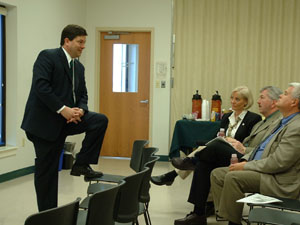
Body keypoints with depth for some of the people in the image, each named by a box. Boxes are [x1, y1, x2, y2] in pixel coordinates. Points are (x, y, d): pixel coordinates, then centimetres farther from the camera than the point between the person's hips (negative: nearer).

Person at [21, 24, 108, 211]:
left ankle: (82, 165, -3)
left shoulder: (79, 67, 13)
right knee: (47, 170, -1)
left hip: (68, 118, 7)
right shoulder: (47, 56, -9)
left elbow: (82, 94, 13)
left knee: (100, 120, -14)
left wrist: (81, 110, -10)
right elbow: (41, 86, -21)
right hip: (45, 121, -6)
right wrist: (62, 109, -24)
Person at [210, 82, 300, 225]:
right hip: (261, 171, 10)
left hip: (279, 182, -10)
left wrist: (245, 166, -16)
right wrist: (245, 160, 4)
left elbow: (277, 163, -22)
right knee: (217, 174, 0)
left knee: (233, 177, -28)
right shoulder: (282, 122, 17)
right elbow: (260, 148, 22)